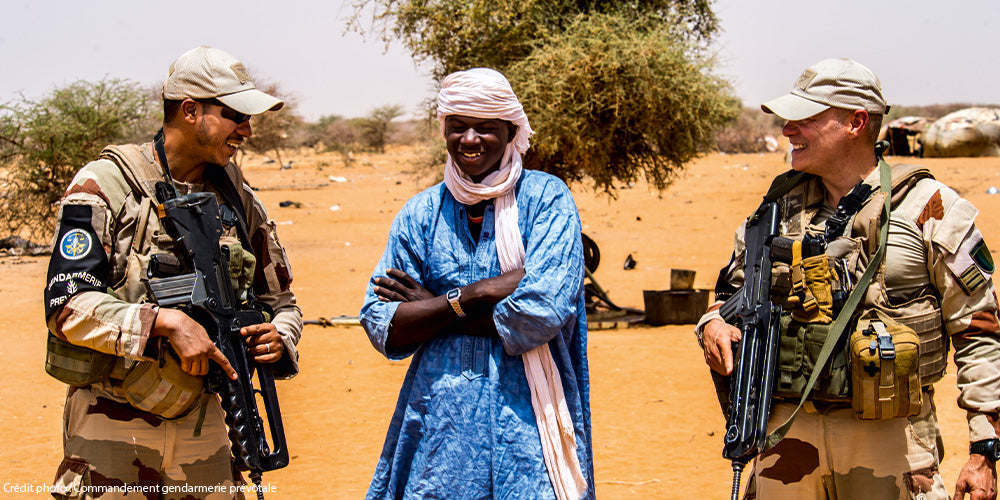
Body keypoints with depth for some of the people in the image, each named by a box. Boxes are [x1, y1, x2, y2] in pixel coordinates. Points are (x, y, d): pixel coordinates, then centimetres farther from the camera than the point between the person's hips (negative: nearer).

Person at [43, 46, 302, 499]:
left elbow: (280, 302, 17)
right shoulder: (104, 186, -9)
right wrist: (165, 321, -27)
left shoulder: (238, 200, 9)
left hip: (201, 419, 5)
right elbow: (68, 306, -17)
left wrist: (278, 339, -6)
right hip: (112, 425, -5)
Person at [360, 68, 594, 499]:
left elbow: (543, 311, -16)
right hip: (439, 422, 3)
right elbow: (380, 327, 0)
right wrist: (469, 298, -12)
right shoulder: (421, 214, 8)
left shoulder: (546, 199, -2)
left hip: (526, 419, -3)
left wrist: (436, 304, -7)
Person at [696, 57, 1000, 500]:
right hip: (789, 430, 4)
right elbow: (734, 288, 21)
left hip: (888, 435, -4)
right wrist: (714, 323, -3)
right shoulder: (781, 206, 9)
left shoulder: (929, 208, -4)